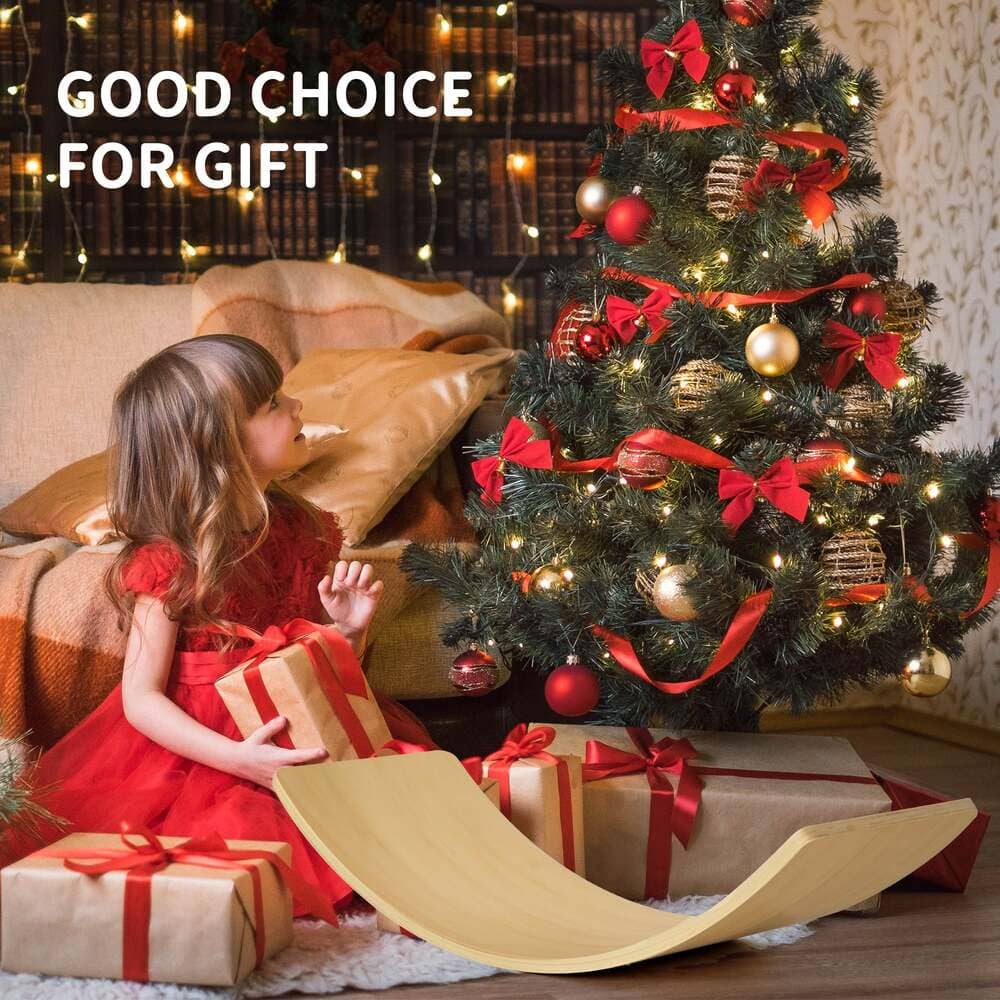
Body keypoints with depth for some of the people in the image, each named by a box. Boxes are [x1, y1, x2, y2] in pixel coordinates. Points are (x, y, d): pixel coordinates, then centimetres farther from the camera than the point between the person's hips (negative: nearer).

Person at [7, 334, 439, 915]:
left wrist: (351, 630, -8)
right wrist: (237, 759, -27)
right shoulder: (168, 562, -12)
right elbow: (141, 697, -14)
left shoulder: (302, 530, 6)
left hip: (299, 733, 5)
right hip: (196, 751, -5)